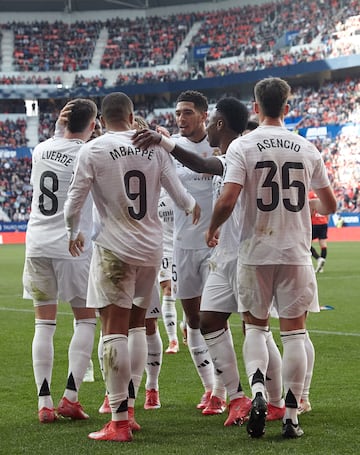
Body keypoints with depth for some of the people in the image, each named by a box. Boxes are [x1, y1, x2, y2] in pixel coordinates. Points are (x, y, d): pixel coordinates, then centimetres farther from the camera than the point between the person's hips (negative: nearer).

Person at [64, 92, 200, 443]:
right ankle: (125, 405, 22)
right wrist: (193, 207, 34)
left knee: (114, 331, -5)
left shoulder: (93, 150, -6)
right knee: (136, 327, 17)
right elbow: (177, 193, 11)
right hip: (151, 248, 5)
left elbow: (74, 201, -3)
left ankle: (119, 421, -8)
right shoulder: (154, 147, 4)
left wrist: (72, 233, 18)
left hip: (115, 249, -4)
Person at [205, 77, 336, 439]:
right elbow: (329, 206, 10)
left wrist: (212, 230, 3)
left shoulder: (242, 146, -6)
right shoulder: (306, 149, 4)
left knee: (255, 326, 13)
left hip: (255, 252, -1)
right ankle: (291, 417, 5)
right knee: (294, 331, 6)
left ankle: (258, 392, -11)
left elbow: (228, 199, -16)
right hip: (296, 253, 1)